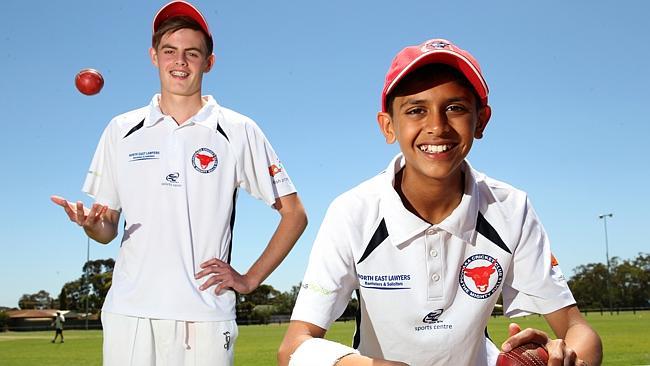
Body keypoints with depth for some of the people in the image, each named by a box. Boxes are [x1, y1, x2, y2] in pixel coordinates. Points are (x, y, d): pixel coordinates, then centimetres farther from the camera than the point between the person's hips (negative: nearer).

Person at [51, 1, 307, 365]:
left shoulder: (239, 131, 4)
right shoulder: (122, 130, 11)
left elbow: (294, 214, 6)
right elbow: (108, 230, 13)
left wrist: (250, 279, -1)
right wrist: (90, 222, -10)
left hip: (206, 317, -2)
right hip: (129, 313, 2)